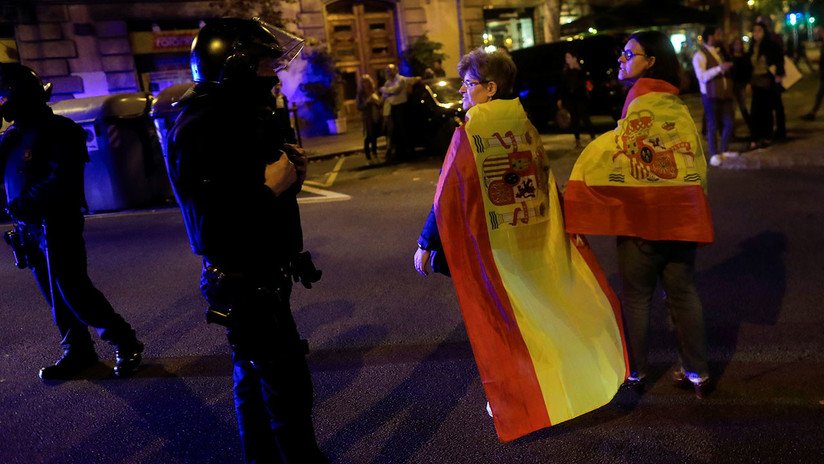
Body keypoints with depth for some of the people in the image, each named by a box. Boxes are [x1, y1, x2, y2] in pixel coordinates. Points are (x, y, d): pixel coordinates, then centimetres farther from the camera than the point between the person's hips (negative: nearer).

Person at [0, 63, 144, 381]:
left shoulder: (59, 131, -9)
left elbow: (62, 179, -19)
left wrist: (28, 202, -24)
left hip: (58, 224, -8)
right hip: (29, 228, 8)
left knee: (72, 290, -10)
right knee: (56, 295, 10)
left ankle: (125, 343, 2)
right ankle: (76, 352, 20)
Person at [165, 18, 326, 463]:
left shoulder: (240, 114, 8)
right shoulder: (200, 130, -23)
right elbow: (210, 229, -29)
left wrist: (288, 170, 0)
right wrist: (272, 187, -22)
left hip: (260, 277, 10)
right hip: (245, 284, -10)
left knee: (255, 376, 21)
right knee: (288, 385, -1)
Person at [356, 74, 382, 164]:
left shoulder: (374, 92, 11)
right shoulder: (360, 94, 0)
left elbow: (380, 104, 14)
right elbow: (359, 107, -7)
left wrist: (376, 101, -5)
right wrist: (367, 102, -17)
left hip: (376, 117, 4)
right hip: (367, 119, -4)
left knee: (374, 137, 12)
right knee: (368, 138, -3)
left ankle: (374, 155, 25)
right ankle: (368, 158, 3)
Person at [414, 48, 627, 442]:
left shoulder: (469, 133, -15)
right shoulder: (525, 124, 2)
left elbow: (448, 196, -16)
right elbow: (547, 183, 8)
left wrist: (426, 245, -8)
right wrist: (564, 228, 19)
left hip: (494, 246, -5)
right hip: (537, 241, 6)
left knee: (500, 322, 10)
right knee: (549, 313, 19)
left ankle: (516, 403, 24)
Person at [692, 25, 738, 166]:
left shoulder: (720, 52, 15)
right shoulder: (700, 55, -10)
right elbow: (702, 76, -22)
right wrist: (720, 68, -27)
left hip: (724, 94, 8)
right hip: (710, 95, -7)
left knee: (729, 123, 8)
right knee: (713, 125, -1)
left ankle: (724, 150, 23)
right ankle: (714, 155, 9)